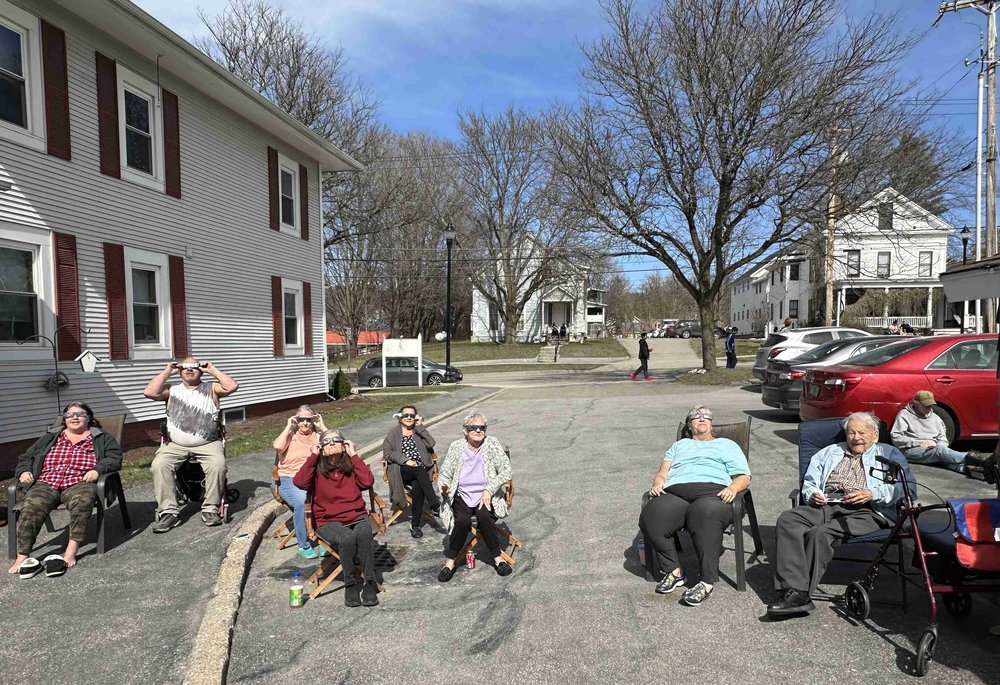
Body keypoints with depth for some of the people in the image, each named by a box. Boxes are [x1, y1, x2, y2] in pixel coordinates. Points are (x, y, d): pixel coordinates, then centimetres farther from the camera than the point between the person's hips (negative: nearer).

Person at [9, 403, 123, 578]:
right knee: (32, 506, -30)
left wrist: (97, 470, -14)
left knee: (82, 501, -37)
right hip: (45, 484, 3)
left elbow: (114, 458, 5)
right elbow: (26, 457, 30)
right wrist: (24, 471, 7)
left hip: (79, 484, -3)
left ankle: (71, 552, -41)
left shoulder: (102, 438, 19)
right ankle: (22, 556, -32)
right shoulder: (49, 438, 29)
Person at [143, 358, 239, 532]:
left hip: (208, 444, -2)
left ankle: (211, 508, -15)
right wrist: (167, 371, 3)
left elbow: (232, 387, -6)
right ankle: (169, 511, -18)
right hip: (175, 445, 2)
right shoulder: (172, 390, 14)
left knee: (218, 464, -29)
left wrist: (212, 370, 1)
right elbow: (149, 392, -2)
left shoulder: (211, 389, 10)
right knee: (159, 465, -25)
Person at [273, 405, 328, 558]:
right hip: (289, 480, -2)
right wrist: (289, 427, -2)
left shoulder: (318, 436, 17)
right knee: (302, 501, -33)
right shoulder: (290, 435, 12)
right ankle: (304, 545, -15)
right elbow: (278, 446, -12)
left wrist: (322, 427, 2)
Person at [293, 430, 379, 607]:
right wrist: (313, 456, -9)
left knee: (364, 533, -32)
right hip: (328, 521, -1)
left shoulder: (351, 465, 10)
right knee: (347, 537, -33)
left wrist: (353, 455, -6)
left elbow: (367, 481, -10)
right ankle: (350, 584, -13)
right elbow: (299, 482, -16)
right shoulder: (316, 468, 5)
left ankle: (370, 582, -18)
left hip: (357, 516, 2)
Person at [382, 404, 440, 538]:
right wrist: (406, 460, -12)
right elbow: (387, 453, 2)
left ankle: (415, 524, -27)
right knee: (419, 470, -35)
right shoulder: (393, 433, 14)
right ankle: (435, 505, -42)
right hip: (401, 471, -2)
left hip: (420, 471, 2)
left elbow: (431, 444, 0)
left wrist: (419, 427, -2)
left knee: (417, 486, -33)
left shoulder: (419, 431, 19)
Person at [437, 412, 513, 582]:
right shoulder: (456, 447, 1)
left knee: (484, 516, -32)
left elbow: (505, 470, -8)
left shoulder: (492, 444, -3)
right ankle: (450, 561, -10)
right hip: (462, 496, 1)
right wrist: (444, 486, -16)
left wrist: (489, 490, -18)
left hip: (486, 496, -1)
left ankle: (497, 557, -13)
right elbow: (444, 474, 7)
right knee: (462, 521, -29)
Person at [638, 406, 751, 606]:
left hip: (713, 492, -2)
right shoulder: (679, 445, 39)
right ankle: (673, 570, -16)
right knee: (650, 516, -32)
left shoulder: (727, 445, 32)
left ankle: (707, 581, -35)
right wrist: (657, 484, 3)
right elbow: (662, 473, 27)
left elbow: (744, 477, 19)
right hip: (674, 494, 2)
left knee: (705, 513, -41)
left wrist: (733, 488, -5)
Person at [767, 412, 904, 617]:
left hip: (864, 510, -4)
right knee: (787, 520, -27)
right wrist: (813, 495, 4)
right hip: (825, 505, 4)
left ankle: (802, 595, -28)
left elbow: (903, 486, 4)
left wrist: (872, 493, -12)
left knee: (820, 533, -33)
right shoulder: (829, 452, 33)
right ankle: (793, 591, -34)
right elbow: (809, 483, 28)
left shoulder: (889, 454, 21)